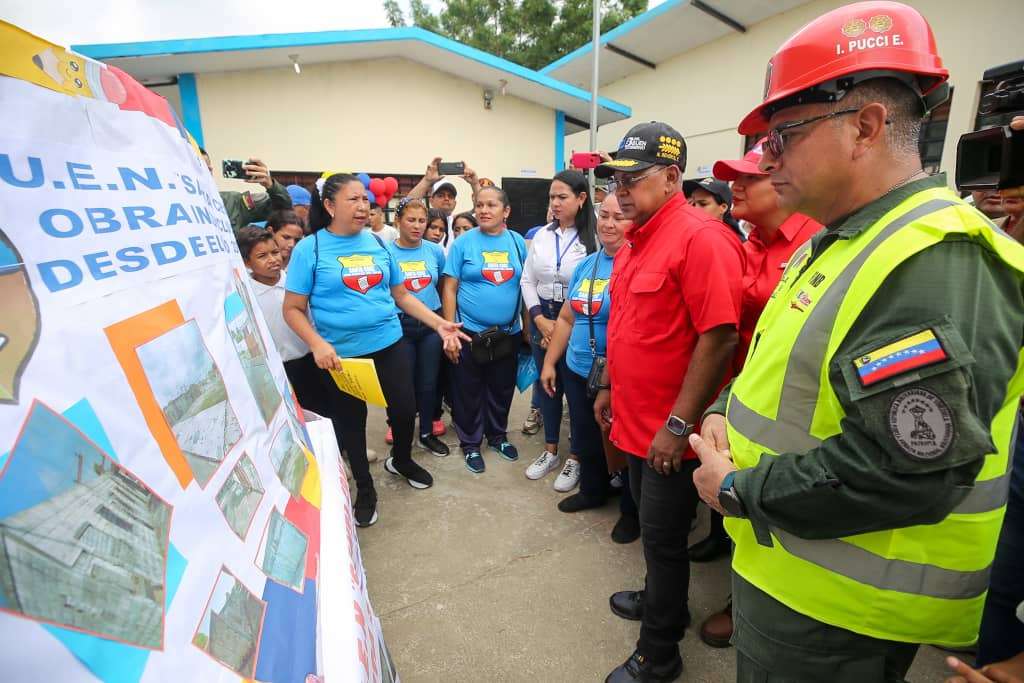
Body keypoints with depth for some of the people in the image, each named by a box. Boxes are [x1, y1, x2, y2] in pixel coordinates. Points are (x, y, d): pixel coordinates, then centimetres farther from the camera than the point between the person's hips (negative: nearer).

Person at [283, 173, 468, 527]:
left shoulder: (378, 243, 4)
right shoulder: (310, 249, -8)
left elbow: (402, 295, 9)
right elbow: (293, 309, -8)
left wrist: (440, 323, 0)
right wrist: (317, 344, -23)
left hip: (390, 344, 3)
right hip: (342, 354, -3)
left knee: (405, 409, 11)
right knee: (352, 421, 13)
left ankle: (401, 460, 44)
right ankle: (365, 489, 35)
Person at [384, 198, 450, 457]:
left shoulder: (435, 250, 0)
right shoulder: (386, 252, -7)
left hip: (432, 325, 2)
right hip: (400, 326, -2)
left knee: (428, 382, 11)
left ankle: (427, 433, 30)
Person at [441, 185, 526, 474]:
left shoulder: (517, 242, 3)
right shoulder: (463, 243, -5)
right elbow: (449, 289, -5)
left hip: (508, 332, 3)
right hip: (470, 332, -3)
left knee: (502, 390, 16)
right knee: (469, 392, 9)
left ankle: (498, 436, 37)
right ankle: (470, 444, 27)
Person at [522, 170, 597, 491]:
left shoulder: (594, 239, -12)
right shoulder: (541, 235, 5)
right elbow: (528, 280, 8)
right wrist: (540, 319, -5)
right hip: (542, 319, 5)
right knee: (547, 385, 15)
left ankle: (575, 458, 24)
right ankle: (550, 451, 33)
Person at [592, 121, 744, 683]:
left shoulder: (701, 238, -19)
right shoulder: (634, 240, 9)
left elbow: (719, 338, -23)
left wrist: (678, 425, -21)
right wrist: (609, 388, 18)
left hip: (671, 430, -8)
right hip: (635, 421, 8)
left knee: (662, 537, 8)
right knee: (650, 525, 24)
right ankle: (663, 600, 48)